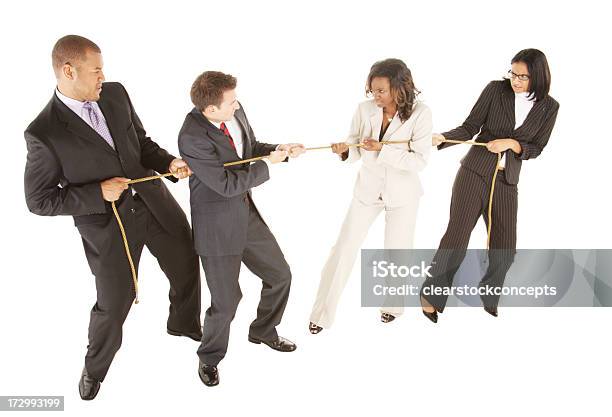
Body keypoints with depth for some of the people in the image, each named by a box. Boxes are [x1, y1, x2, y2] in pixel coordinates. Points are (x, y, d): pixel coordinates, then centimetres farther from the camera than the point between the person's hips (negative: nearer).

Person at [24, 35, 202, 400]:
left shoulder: (115, 94, -2)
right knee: (114, 305, 9)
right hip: (109, 226, -5)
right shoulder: (44, 133, -17)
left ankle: (184, 324, 53)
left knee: (187, 267, 21)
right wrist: (98, 194, -21)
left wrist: (169, 163, -7)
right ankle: (95, 368, 41)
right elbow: (40, 201, -11)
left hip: (154, 203, 6)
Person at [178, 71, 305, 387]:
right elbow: (227, 184, -24)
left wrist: (278, 149, -5)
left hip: (247, 215, 8)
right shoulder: (193, 137, -26)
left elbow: (251, 147, 14)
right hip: (217, 227, -7)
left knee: (280, 275, 17)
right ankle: (209, 358, 33)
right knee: (226, 301, 3)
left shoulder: (234, 112, -4)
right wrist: (268, 164, -16)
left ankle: (263, 331, 44)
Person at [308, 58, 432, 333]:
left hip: (402, 192, -2)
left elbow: (419, 161, -19)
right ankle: (323, 313, 16)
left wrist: (382, 149, -29)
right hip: (368, 188, 2)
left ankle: (394, 303, 41)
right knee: (344, 248, 3)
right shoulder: (365, 109, -12)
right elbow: (356, 150, -5)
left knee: (396, 251, 11)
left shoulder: (420, 114, -18)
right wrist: (345, 150, -27)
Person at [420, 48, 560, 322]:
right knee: (457, 235, -9)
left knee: (505, 249, 3)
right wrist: (443, 138, -20)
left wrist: (511, 143, -13)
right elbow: (470, 128, -3)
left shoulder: (548, 107, 2)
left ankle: (488, 298, 30)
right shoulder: (496, 89, -4)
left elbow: (535, 149, 5)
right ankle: (432, 294, 8)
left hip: (506, 181, 3)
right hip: (475, 171, -2)